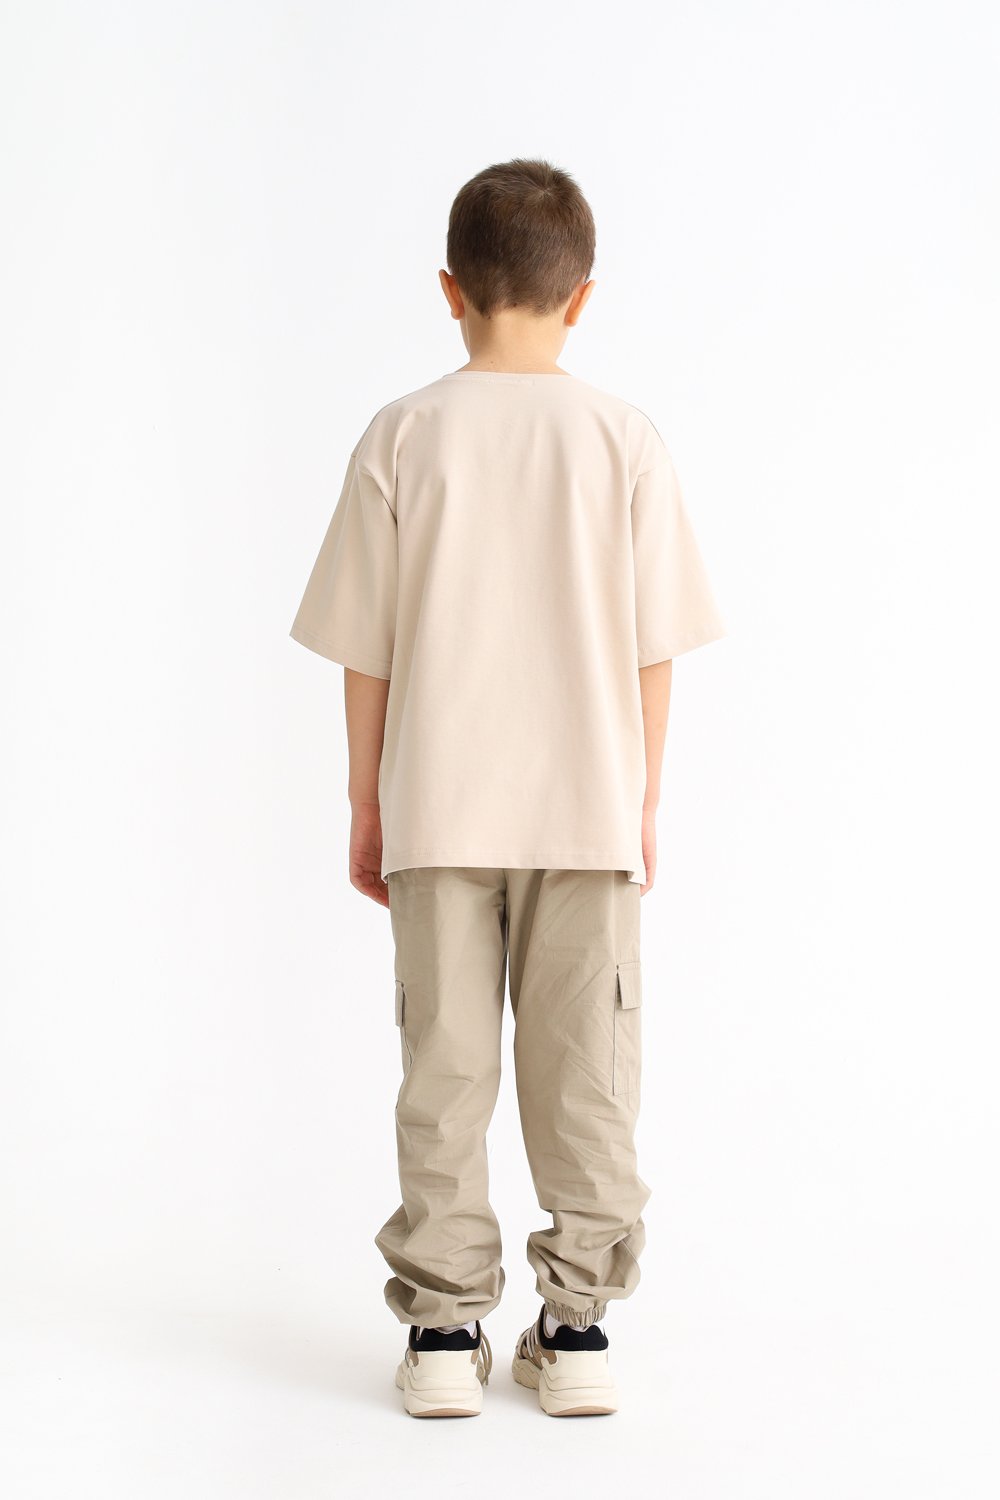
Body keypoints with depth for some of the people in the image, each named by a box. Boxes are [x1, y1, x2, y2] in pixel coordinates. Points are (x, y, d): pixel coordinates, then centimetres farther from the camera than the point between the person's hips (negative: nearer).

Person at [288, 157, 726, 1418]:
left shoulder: (403, 437, -3)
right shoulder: (624, 439, -4)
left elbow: (365, 649, -1)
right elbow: (652, 649, -1)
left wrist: (367, 805, 9)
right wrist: (643, 805, 9)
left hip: (439, 809, 0)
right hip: (586, 806, 0)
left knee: (445, 1069, 7)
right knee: (583, 1070, 8)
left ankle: (443, 1327, 11)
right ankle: (576, 1325, 14)